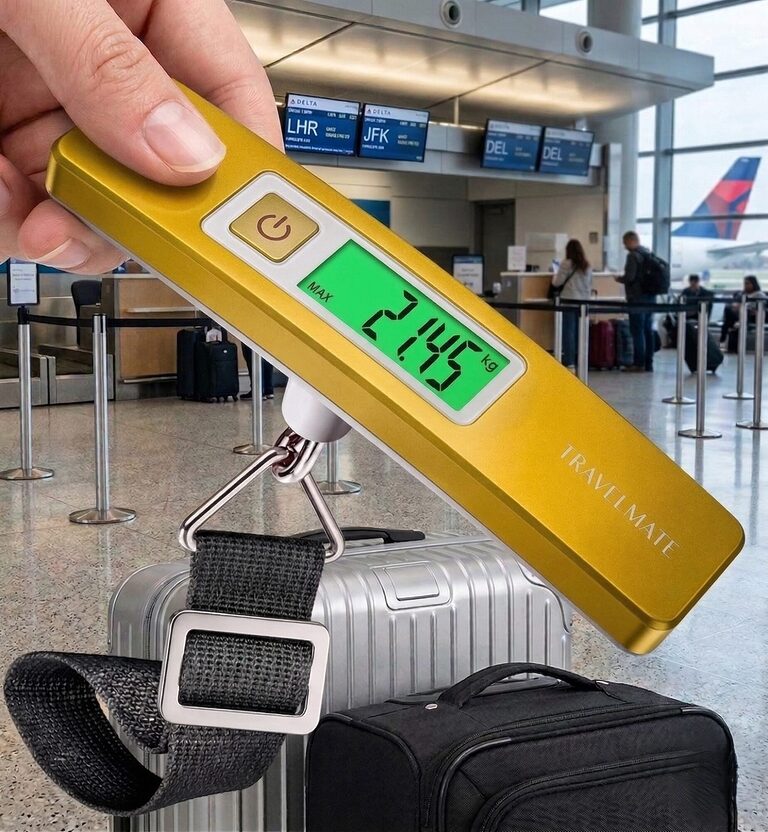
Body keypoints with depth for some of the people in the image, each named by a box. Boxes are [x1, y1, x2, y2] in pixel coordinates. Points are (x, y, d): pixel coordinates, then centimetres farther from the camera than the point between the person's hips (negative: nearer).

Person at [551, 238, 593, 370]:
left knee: (568, 332, -3)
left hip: (569, 300, -5)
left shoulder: (566, 264, -8)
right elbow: (590, 285, 16)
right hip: (584, 301, 5)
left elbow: (557, 283, -7)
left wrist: (554, 277, 13)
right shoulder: (587, 266, 10)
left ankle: (569, 363, -7)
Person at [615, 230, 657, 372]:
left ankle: (639, 364, -5)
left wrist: (619, 279, 2)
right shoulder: (649, 254, 13)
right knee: (648, 331, 10)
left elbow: (629, 277, -19)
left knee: (637, 331, -5)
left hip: (637, 298, -8)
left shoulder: (633, 255, -12)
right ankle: (648, 363, 12)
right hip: (650, 297, 8)